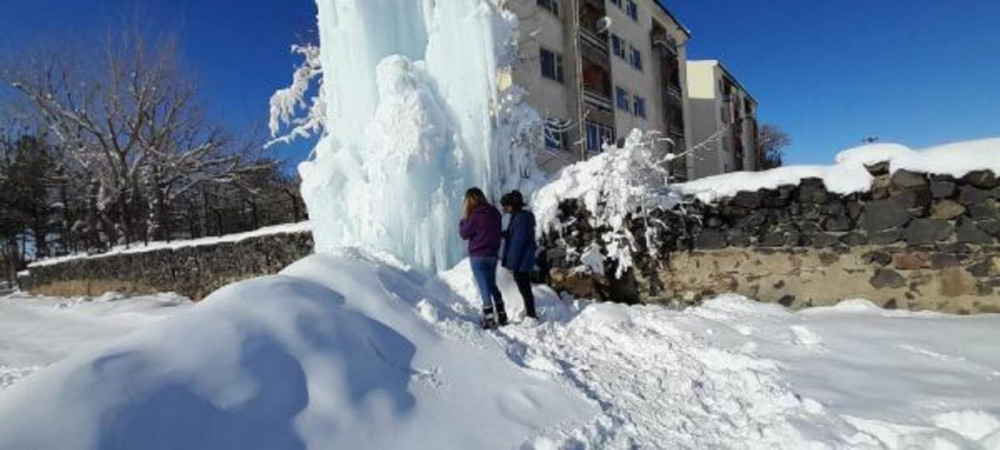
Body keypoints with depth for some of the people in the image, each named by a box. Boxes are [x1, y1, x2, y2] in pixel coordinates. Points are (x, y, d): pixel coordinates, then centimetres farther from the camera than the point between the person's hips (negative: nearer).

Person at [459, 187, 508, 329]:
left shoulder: (476, 214, -15)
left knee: (484, 287, -1)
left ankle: (489, 318, 1)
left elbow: (464, 233, -8)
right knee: (492, 285, 18)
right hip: (493, 254, 7)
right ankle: (501, 315, 21)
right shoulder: (495, 212, 6)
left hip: (478, 255, -7)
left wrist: (464, 219, 2)